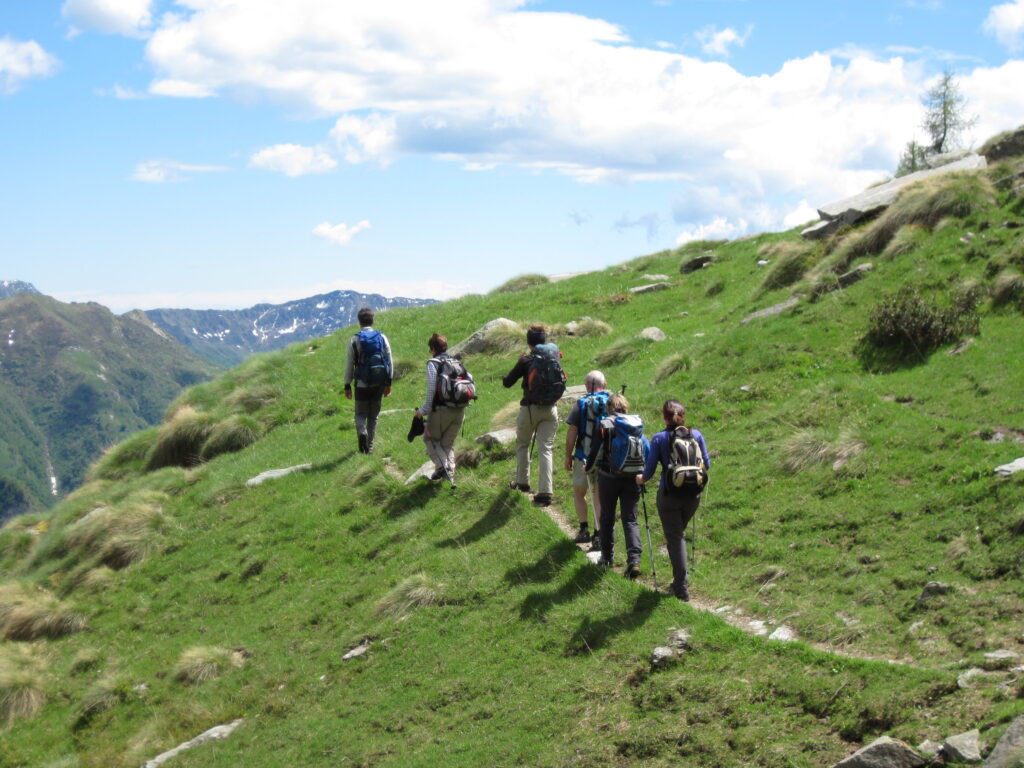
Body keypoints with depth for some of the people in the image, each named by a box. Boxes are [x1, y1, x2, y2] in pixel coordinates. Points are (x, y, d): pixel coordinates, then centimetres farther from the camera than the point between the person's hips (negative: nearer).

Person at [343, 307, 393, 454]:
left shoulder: (354, 340, -6)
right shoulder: (382, 338, 1)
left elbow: (349, 365, -3)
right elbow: (389, 362, 3)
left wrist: (347, 386, 5)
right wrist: (388, 383, 11)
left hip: (362, 384, -2)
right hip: (379, 384, 2)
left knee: (360, 414, 8)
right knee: (373, 415, 14)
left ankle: (362, 432, -21)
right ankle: (370, 446, 16)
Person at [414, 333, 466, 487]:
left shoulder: (433, 363, -5)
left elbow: (431, 388, -13)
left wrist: (424, 410, -7)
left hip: (442, 409, -6)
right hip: (460, 410, 6)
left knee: (430, 438, 13)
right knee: (448, 443, 16)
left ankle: (441, 466, -9)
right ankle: (450, 476, 4)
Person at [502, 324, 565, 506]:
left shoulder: (526, 360, -9)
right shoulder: (555, 358, 4)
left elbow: (507, 383, -4)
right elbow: (562, 384, 14)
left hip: (530, 408, -3)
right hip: (550, 409, 3)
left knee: (522, 444, 19)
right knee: (546, 449, 3)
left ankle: (522, 482, 28)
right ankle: (545, 491, -5)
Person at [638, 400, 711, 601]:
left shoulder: (659, 439, -10)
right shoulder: (696, 435, -2)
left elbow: (649, 470, -8)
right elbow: (706, 465, 3)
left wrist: (642, 479, 14)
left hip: (669, 495, -3)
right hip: (693, 494, 3)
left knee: (675, 538, 5)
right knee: (678, 533, 23)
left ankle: (682, 588, 4)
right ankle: (681, 579, 28)